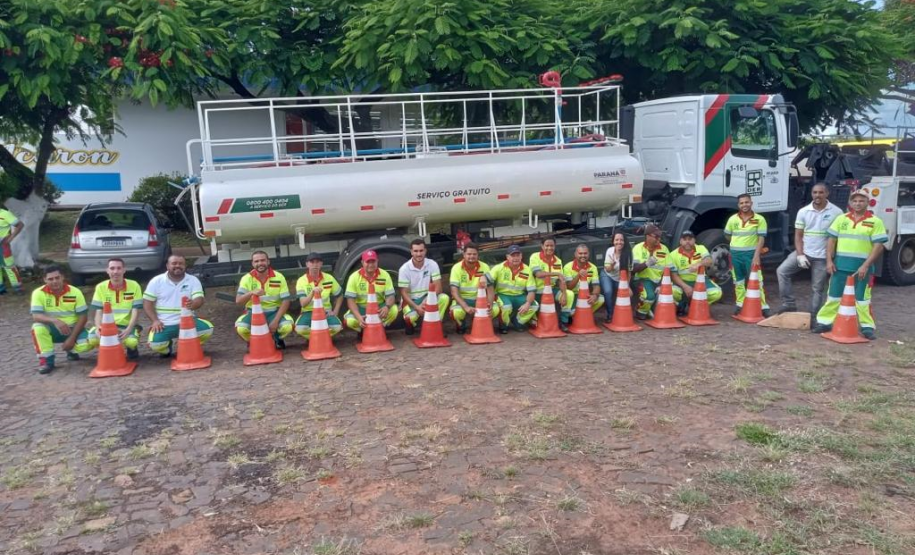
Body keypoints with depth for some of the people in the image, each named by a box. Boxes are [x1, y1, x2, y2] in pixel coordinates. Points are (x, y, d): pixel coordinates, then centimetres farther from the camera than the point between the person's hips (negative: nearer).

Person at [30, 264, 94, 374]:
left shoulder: (75, 292, -9)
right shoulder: (38, 293, -10)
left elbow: (83, 317, -9)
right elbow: (36, 316, -20)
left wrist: (72, 338, -18)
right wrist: (55, 320, -40)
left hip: (72, 328, 0)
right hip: (52, 330, 0)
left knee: (86, 344, -28)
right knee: (37, 327, -32)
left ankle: (72, 350, 12)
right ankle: (46, 360, -14)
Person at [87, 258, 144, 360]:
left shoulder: (134, 286, -5)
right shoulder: (101, 287, 1)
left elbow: (136, 311, -6)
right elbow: (99, 311, 1)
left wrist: (128, 329, -21)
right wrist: (98, 327, -20)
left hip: (127, 325, -2)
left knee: (132, 341, -35)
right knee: (93, 338, -29)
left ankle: (131, 349, 7)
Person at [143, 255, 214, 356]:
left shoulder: (193, 280, 1)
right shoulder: (156, 281, 2)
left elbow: (199, 300, -11)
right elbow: (147, 303, 2)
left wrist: (193, 304, -37)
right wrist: (155, 321, -13)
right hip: (164, 324, -1)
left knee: (208, 329, -25)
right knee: (155, 344, -29)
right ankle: (167, 345, 11)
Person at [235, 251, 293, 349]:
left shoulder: (279, 277, -8)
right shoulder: (247, 278, -6)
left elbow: (285, 301, -9)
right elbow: (238, 301, -14)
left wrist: (276, 320, -21)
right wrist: (251, 292, -34)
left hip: (274, 312, 0)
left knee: (288, 326, -31)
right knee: (240, 328, -31)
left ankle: (277, 338, 9)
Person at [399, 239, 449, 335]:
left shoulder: (432, 264, -9)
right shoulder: (404, 269, -14)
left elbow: (438, 287, -12)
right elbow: (404, 293, -13)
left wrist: (427, 301, -28)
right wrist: (417, 307, -27)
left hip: (427, 297, 2)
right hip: (411, 300, -2)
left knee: (444, 298, -27)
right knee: (411, 317, -33)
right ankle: (410, 323, 6)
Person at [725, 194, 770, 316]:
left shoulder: (759, 219, -6)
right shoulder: (733, 219, 2)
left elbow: (761, 238, -9)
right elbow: (727, 235, 16)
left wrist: (756, 255, -17)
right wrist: (739, 243, 10)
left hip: (751, 253, -3)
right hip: (735, 253, 3)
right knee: (738, 281, 12)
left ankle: (763, 307, 1)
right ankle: (740, 304, 22)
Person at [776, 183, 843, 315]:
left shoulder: (836, 212, -7)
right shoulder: (803, 212, 0)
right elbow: (798, 236, 2)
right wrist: (800, 255, -9)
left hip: (823, 257, -3)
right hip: (804, 252, 3)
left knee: (817, 289, 5)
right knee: (782, 271, -10)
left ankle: (812, 316, 14)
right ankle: (789, 304, -4)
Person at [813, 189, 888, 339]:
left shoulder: (875, 222, -1)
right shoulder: (841, 219, 9)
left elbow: (878, 246, -7)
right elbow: (831, 240, 9)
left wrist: (865, 266, -15)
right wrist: (829, 261, -2)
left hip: (862, 267, -3)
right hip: (840, 265, 3)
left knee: (862, 298, 4)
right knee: (833, 295, 9)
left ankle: (867, 327, 14)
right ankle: (825, 322, 16)